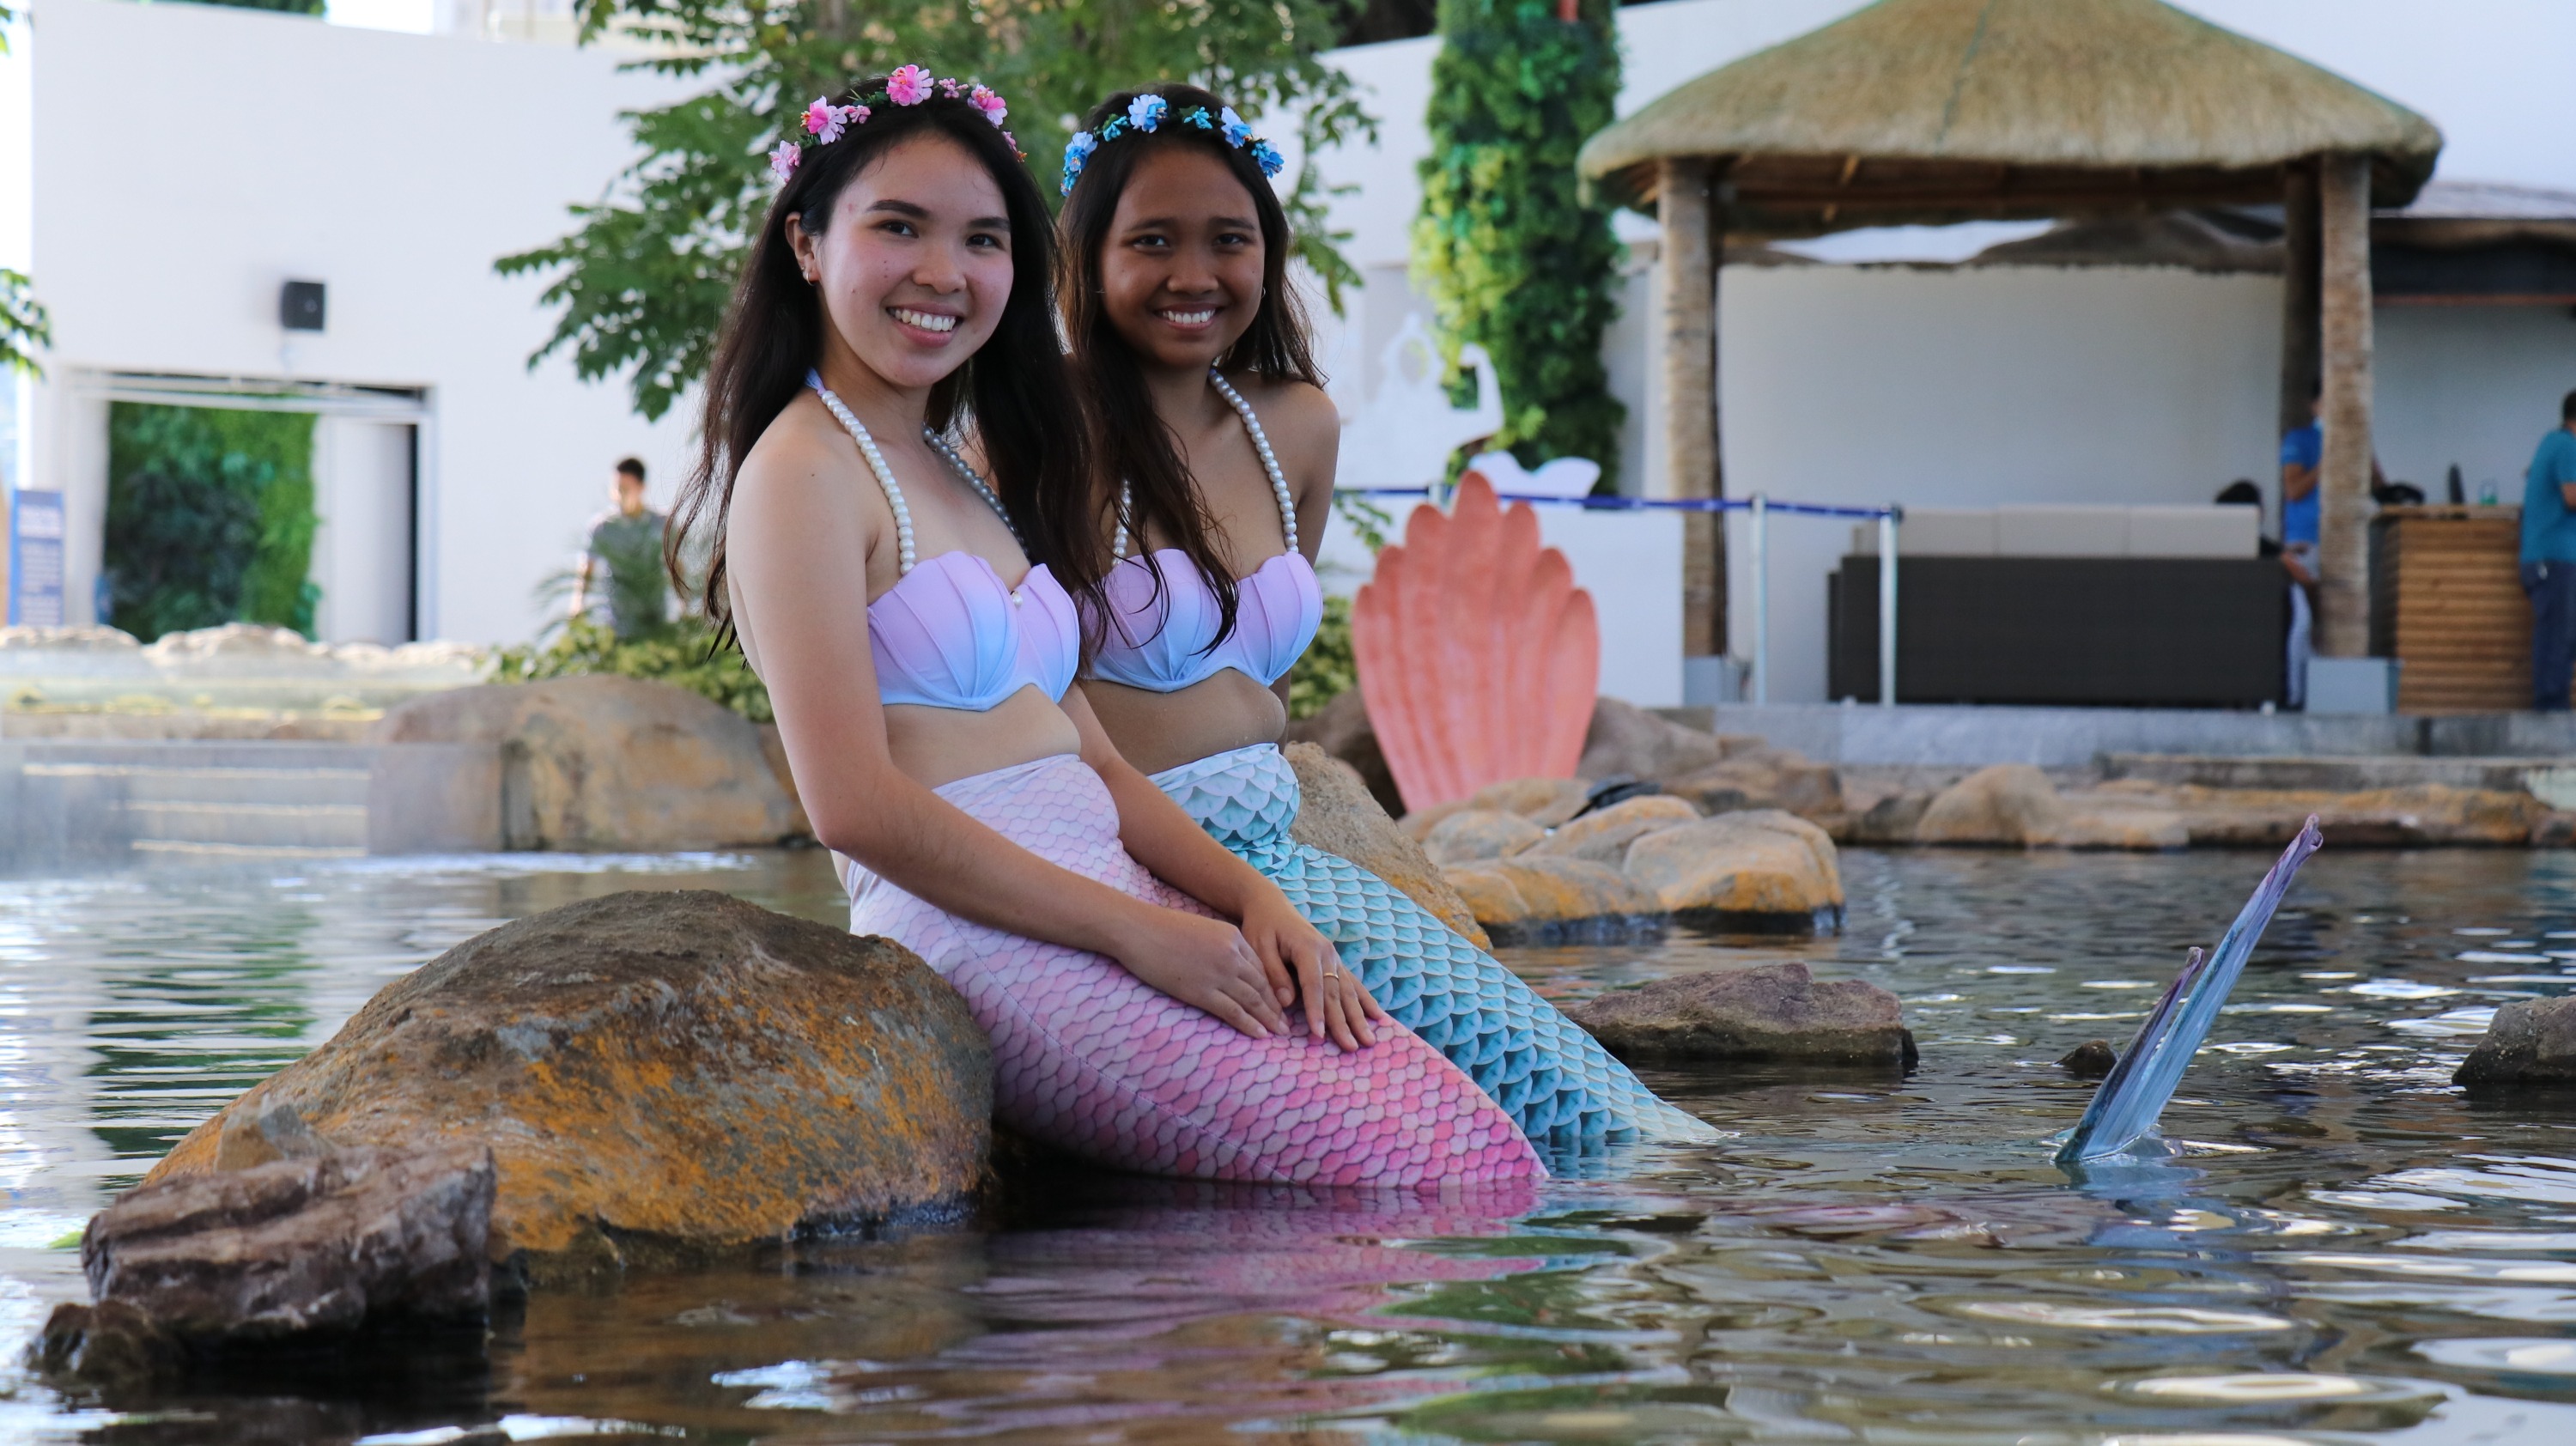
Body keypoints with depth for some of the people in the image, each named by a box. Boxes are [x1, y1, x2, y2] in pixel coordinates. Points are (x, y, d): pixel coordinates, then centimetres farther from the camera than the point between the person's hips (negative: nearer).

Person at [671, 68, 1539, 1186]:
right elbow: (856, 805, -15)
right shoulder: (804, 473, -5)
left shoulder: (970, 468, 23)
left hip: (1122, 904, 9)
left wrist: (1254, 897, 2)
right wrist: (1140, 932, -14)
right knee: (1447, 1186, -17)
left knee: (1488, 1149, -6)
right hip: (988, 944, -9)